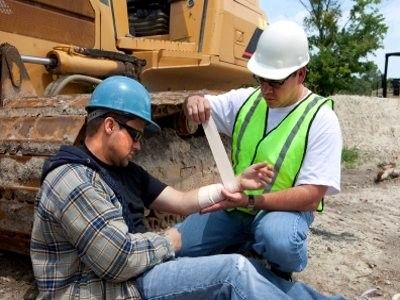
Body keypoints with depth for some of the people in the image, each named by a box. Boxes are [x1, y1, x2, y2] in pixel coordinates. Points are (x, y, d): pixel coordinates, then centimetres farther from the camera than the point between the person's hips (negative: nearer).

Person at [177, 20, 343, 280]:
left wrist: (250, 200, -33)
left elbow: (311, 196, -20)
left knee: (277, 240, -39)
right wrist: (194, 101, -16)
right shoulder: (246, 100, 0)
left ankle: (282, 273, -2)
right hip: (235, 206, 5)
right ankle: (248, 246, 14)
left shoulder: (321, 119, -15)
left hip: (285, 209, -4)